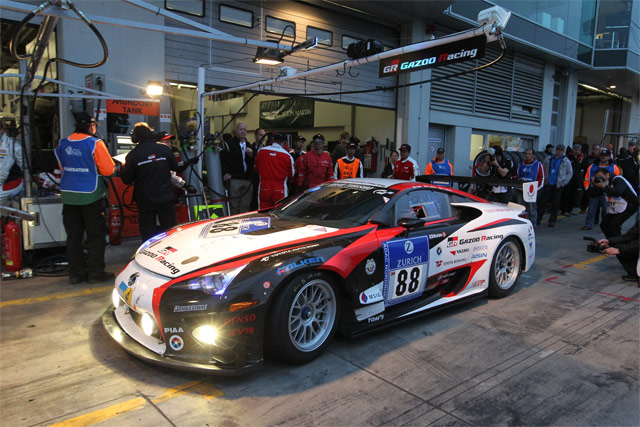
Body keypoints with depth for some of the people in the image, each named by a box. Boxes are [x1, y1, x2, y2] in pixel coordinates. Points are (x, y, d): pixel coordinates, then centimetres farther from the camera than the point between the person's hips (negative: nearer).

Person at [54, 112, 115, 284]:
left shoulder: (63, 143, 6)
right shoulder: (95, 143, -12)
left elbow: (62, 167, 17)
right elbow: (108, 170, -11)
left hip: (68, 195, 5)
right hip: (90, 195, -5)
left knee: (73, 236, 11)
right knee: (96, 235, 4)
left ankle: (76, 273, 17)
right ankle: (96, 273, 7)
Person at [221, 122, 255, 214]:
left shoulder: (250, 146, 18)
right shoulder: (228, 145, 4)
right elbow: (223, 161, -4)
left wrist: (251, 155, -4)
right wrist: (225, 173, -17)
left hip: (248, 180, 4)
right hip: (234, 179, -4)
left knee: (245, 206, 6)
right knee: (234, 206, -3)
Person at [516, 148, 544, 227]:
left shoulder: (538, 165, 1)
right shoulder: (521, 165, 17)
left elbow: (541, 178, -3)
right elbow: (517, 177, 21)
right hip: (521, 191, 5)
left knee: (532, 210, -2)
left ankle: (532, 226, 6)